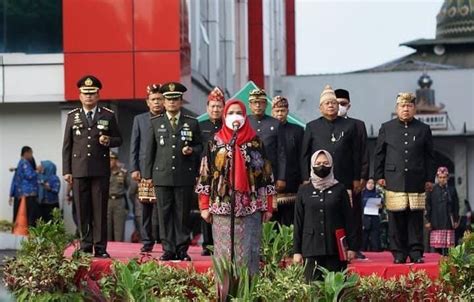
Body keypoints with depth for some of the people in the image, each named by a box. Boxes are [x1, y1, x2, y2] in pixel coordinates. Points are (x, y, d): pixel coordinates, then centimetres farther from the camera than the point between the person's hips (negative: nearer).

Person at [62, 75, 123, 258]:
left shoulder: (108, 116, 8)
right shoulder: (72, 116, 11)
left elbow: (118, 139, 13)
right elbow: (67, 145, 10)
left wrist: (109, 141, -11)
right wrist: (66, 170, 3)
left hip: (100, 169, -1)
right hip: (79, 169, 1)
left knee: (100, 209, -2)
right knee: (82, 210, 2)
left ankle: (100, 248, 1)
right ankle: (85, 246, 8)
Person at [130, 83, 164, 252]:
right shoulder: (139, 120, 13)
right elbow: (134, 146, 11)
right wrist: (134, 168, 2)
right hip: (144, 169, 2)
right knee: (145, 208, 2)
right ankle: (147, 241, 8)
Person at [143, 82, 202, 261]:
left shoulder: (192, 123, 9)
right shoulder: (155, 123, 10)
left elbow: (199, 146, 15)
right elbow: (150, 150, 10)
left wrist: (192, 150, -9)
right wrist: (147, 174, 6)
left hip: (185, 176, -1)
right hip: (162, 175, 1)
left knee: (182, 214, 1)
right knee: (165, 214, 0)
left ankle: (182, 250, 6)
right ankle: (168, 250, 4)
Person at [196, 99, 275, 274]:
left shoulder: (256, 143, 6)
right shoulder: (214, 143, 6)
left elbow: (266, 175, 6)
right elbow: (205, 175, 6)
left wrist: (268, 207, 2)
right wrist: (204, 206, 0)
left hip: (250, 207, 0)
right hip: (222, 207, 0)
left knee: (248, 251, 0)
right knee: (224, 252, 0)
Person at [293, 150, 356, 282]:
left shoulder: (339, 189, 6)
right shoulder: (304, 190, 9)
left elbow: (348, 220, 6)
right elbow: (298, 222, 9)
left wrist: (351, 247, 1)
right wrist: (296, 250, 5)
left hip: (335, 249, -1)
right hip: (311, 250, 1)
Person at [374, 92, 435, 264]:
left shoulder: (423, 129, 11)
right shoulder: (386, 128, 10)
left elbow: (429, 157, 12)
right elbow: (379, 154, 11)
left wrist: (429, 179, 6)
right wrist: (379, 176, 3)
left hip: (417, 182, 0)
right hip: (394, 181, 0)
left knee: (416, 218, 1)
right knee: (396, 219, 0)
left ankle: (416, 253, 6)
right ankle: (399, 253, 6)